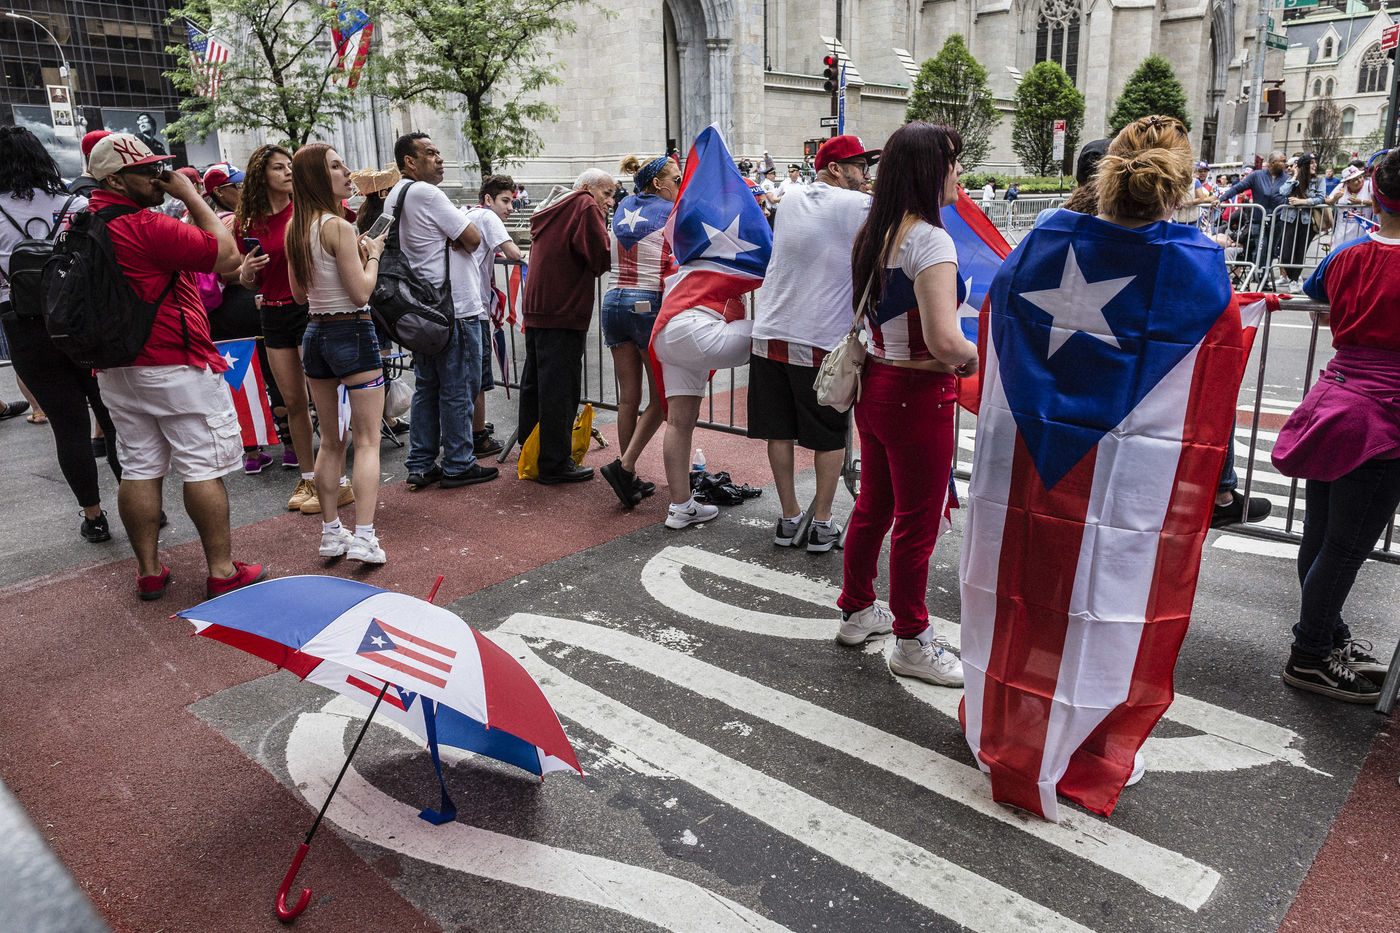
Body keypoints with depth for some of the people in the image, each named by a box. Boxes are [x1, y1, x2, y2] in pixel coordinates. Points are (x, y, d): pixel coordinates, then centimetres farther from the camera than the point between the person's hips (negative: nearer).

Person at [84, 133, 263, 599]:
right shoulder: (145, 226, -18)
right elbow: (227, 256, -15)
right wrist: (192, 196, -8)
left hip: (116, 366, 8)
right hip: (175, 367, -8)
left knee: (139, 469, 12)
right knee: (204, 468, -1)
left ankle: (149, 571, 20)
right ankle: (222, 572, 5)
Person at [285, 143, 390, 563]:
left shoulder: (295, 230, 9)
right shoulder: (339, 227, -15)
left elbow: (299, 293, 15)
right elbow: (361, 293, -17)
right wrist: (372, 254, -1)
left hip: (315, 335, 8)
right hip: (352, 334, -8)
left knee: (331, 441, 14)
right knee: (367, 440, -3)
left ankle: (331, 533, 19)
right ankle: (363, 537, -7)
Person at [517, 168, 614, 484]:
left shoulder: (549, 211, 20)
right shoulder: (584, 206, -7)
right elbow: (600, 259, -15)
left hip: (535, 310, 9)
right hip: (563, 312, -9)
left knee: (534, 381, 16)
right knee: (559, 387, -5)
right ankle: (555, 464, 0)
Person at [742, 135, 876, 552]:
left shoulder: (792, 200, 12)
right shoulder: (858, 206, -5)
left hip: (770, 333, 5)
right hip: (822, 339, -5)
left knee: (779, 431, 11)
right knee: (831, 436, 8)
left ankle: (789, 518, 20)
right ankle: (822, 525, 14)